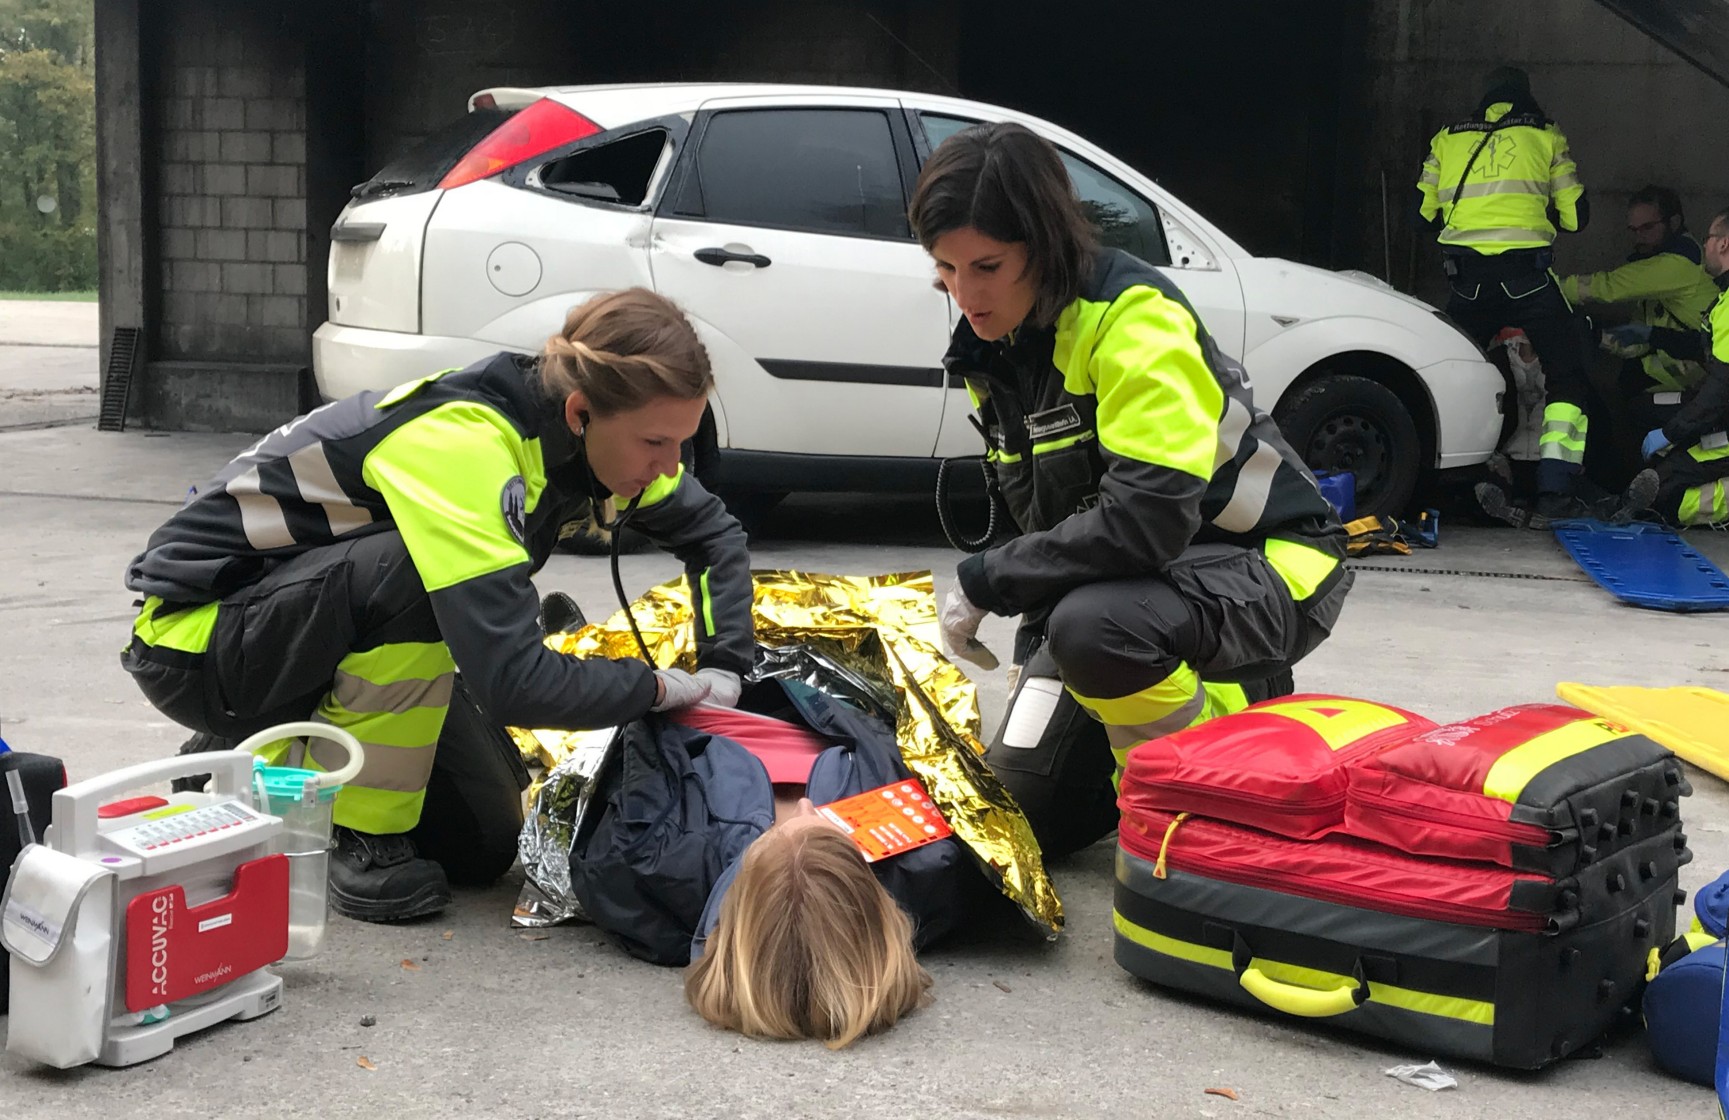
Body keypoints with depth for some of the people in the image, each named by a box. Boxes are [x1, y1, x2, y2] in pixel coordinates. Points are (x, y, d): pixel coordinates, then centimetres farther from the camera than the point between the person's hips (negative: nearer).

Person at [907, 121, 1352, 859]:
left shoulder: (1132, 321, -25)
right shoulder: (996, 346, 1)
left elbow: (1148, 516, -35)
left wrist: (985, 582, -27)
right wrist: (1037, 651, 2)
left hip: (1262, 566, -8)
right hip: (1129, 577, 9)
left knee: (1094, 627, -40)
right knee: (1024, 802, 3)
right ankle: (1227, 702, 20)